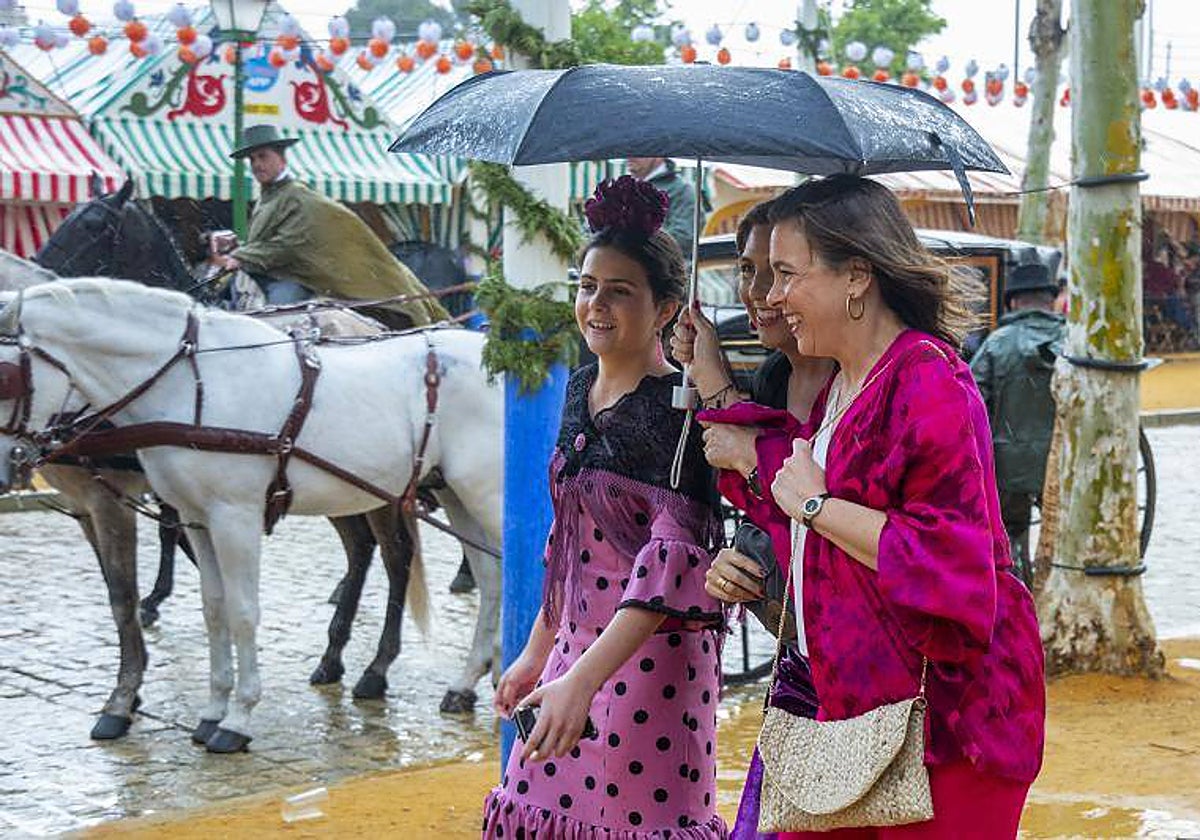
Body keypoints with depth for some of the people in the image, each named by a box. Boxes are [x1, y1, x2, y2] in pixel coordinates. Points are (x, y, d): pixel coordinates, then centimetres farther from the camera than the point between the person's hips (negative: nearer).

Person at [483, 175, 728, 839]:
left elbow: (673, 554, -24)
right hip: (576, 644, 8)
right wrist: (537, 653, 21)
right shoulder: (581, 389, 9)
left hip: (652, 654, -7)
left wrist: (584, 678, -31)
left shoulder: (673, 407, -15)